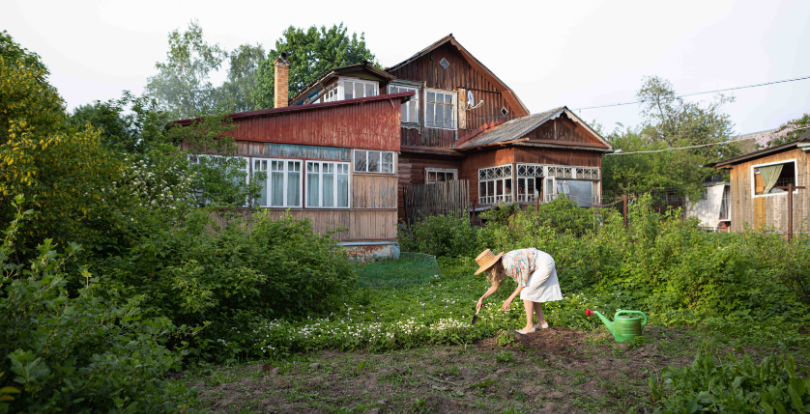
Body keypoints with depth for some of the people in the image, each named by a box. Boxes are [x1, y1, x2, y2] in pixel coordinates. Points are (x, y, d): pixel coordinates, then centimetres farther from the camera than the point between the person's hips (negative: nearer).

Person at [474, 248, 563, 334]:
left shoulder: (509, 265, -28)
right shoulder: (499, 265, 0)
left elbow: (523, 283, -17)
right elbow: (495, 286, 10)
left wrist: (510, 299, -11)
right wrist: (482, 298, 1)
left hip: (545, 264, -9)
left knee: (526, 292, -7)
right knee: (532, 294, 14)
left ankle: (530, 326, 1)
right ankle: (542, 322, 24)